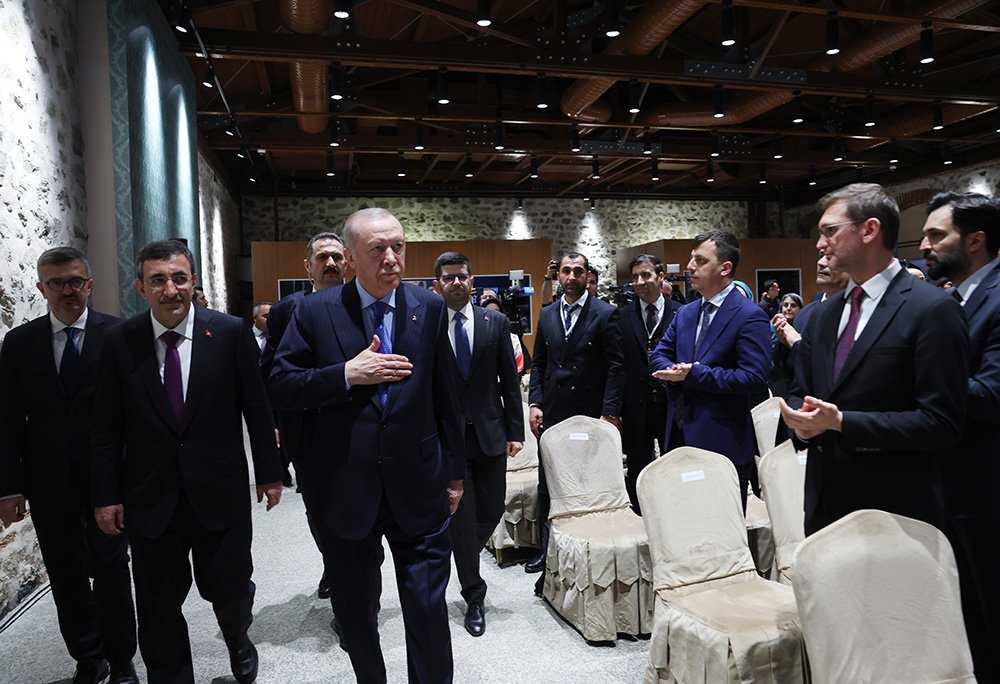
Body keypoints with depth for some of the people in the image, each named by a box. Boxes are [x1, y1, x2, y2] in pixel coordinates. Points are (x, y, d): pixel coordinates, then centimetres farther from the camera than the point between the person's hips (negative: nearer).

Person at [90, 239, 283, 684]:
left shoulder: (230, 332, -6)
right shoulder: (119, 343, -2)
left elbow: (256, 409, -2)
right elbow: (106, 429, 3)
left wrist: (269, 472, 0)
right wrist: (106, 495, 1)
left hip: (220, 492, -1)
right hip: (150, 498, 2)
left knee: (229, 589, 9)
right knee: (159, 606, 12)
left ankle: (238, 639, 43)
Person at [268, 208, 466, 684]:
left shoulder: (430, 308, 0)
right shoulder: (314, 311, -5)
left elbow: (444, 397, 5)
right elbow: (281, 387, -6)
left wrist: (454, 471, 7)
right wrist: (347, 374, -20)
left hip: (417, 486, 0)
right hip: (345, 489, 1)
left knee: (428, 608, 5)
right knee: (355, 611, 19)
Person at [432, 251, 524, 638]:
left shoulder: (496, 323, 3)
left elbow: (510, 381, 4)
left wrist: (515, 431, 0)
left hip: (490, 433, 2)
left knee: (491, 511, 9)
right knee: (461, 516, 3)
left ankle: (461, 559, 39)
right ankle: (474, 597, 17)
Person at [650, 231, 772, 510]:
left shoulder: (750, 316, -11)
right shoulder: (685, 313, 12)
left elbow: (754, 378, -19)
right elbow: (658, 356, 13)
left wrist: (695, 374, -20)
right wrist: (674, 371, -10)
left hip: (722, 443, -7)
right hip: (681, 435, 7)